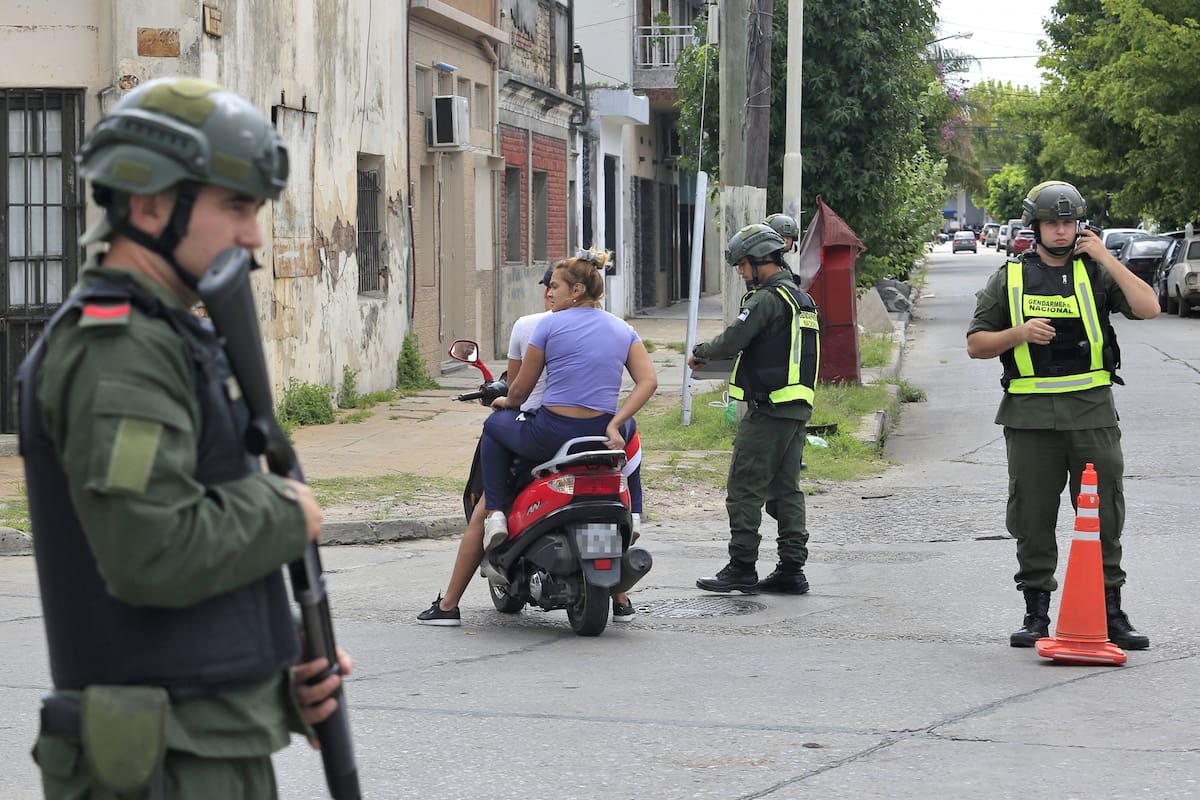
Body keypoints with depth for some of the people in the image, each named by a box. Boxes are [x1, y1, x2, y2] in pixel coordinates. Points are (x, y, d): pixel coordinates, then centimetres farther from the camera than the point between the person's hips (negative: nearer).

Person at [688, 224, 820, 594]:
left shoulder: (767, 299, -13)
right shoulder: (803, 299, 17)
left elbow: (732, 341, -18)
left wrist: (699, 352, 1)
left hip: (767, 408, -9)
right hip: (797, 408, 9)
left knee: (745, 488, -4)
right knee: (786, 488, 11)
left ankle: (742, 567, -3)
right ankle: (791, 569, 10)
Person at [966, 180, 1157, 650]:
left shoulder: (1095, 272, 8)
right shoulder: (1010, 278, 9)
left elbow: (1148, 308, -7)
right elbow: (976, 344, 9)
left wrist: (1106, 258, -7)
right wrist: (1019, 333, -8)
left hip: (1092, 412, 0)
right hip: (1030, 416, 0)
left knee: (1103, 517, 1)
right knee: (1032, 519, 3)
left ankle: (1111, 613, 8)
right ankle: (1036, 615, 12)